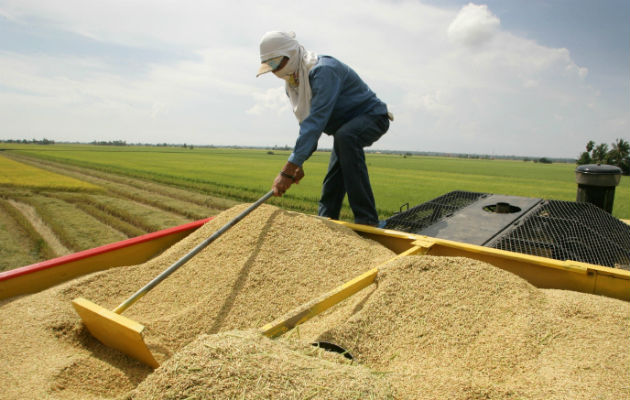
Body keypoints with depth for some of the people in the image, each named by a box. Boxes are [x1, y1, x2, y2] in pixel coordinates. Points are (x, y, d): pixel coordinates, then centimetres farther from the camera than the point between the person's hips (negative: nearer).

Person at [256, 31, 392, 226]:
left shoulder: (324, 70, -30)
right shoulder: (293, 82, -1)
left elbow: (316, 121, -38)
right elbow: (307, 124, 4)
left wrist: (287, 171, -42)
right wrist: (298, 163, -7)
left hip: (372, 116, -9)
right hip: (346, 126, 9)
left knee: (345, 136, -39)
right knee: (332, 181, 7)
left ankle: (366, 219, -37)